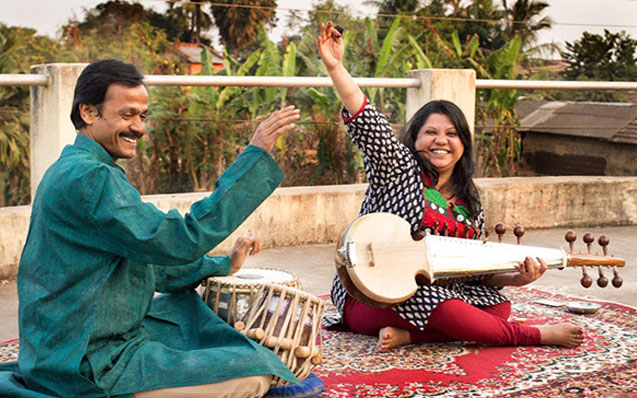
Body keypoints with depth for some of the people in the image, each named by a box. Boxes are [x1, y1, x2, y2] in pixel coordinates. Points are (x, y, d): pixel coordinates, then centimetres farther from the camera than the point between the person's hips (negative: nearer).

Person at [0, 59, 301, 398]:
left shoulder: (71, 171, 14)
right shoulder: (87, 178, -20)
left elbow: (147, 261, 18)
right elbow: (180, 242, -26)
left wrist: (223, 265, 14)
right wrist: (255, 154, -25)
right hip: (93, 367, -11)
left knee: (186, 303, 31)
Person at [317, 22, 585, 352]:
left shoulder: (470, 205, 13)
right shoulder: (397, 165, -2)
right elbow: (367, 122, -17)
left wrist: (515, 278, -8)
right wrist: (335, 67, -30)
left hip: (436, 289, 6)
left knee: (498, 307, -18)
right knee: (449, 310, -34)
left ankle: (407, 335, -25)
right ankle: (537, 335, -18)